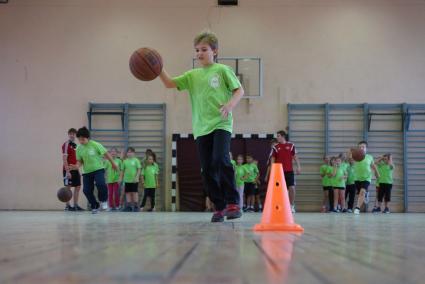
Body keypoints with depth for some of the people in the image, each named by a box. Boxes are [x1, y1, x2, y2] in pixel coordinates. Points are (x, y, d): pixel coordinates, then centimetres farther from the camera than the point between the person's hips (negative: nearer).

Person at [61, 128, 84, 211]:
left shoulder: (75, 145, 18)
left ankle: (75, 205, 12)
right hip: (68, 170, -8)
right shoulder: (66, 144, -8)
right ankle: (67, 206, -3)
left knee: (78, 187, 7)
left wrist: (78, 170, 19)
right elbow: (64, 158, -15)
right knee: (68, 187, -6)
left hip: (75, 170, 8)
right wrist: (67, 171, -21)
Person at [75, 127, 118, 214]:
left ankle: (103, 201, -3)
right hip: (87, 172, 4)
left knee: (101, 184, -28)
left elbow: (106, 154, -3)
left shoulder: (95, 145, -12)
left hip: (98, 169, -4)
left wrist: (113, 164, 3)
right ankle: (94, 206, 17)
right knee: (87, 190, -4)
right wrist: (77, 166, -16)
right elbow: (80, 161, 7)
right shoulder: (79, 148, 0)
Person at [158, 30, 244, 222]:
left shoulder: (222, 70, 4)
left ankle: (233, 203, -17)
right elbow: (170, 83, 8)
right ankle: (219, 207, 11)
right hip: (201, 128, 5)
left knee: (220, 160, -24)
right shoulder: (192, 75, 15)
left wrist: (230, 104, -17)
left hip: (221, 124, -5)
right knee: (207, 169, 2)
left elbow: (239, 90, 2)